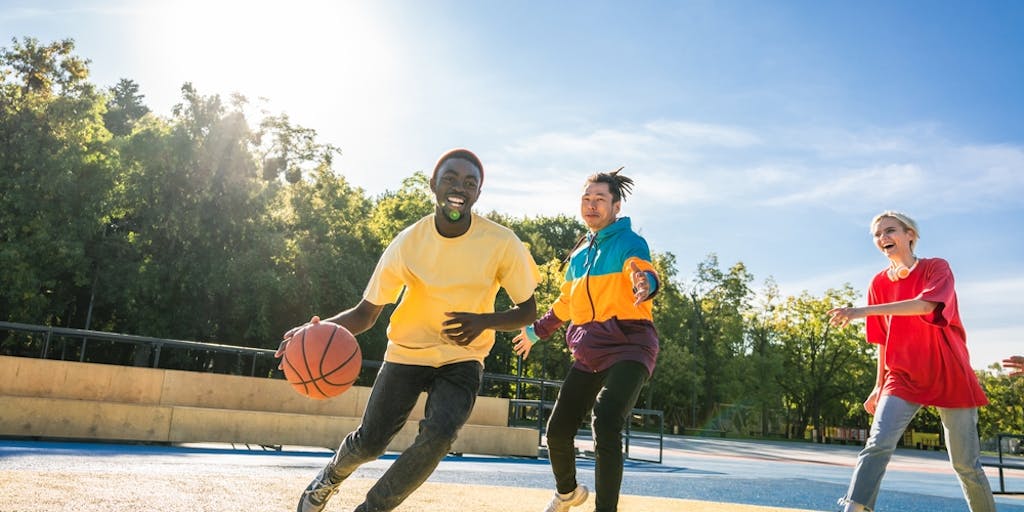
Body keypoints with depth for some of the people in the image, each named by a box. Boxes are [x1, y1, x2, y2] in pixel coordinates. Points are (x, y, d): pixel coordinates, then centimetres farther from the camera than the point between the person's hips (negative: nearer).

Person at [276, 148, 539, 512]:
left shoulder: (502, 243, -16)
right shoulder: (408, 243, -15)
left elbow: (528, 311, -7)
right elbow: (366, 312, -10)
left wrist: (484, 321, -28)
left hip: (463, 358, 0)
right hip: (407, 351, 1)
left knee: (439, 434, -25)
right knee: (369, 442, 3)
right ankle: (329, 477, 42)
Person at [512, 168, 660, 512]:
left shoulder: (629, 242, -6)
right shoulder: (579, 254, 15)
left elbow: (643, 270, -29)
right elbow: (566, 302, 29)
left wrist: (644, 283, -52)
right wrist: (536, 331, 36)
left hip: (627, 348, -6)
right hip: (588, 353, 7)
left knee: (606, 425, -26)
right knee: (558, 431, 7)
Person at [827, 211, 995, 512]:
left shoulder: (937, 268, -5)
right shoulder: (880, 283, 6)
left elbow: (926, 304, -27)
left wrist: (865, 311, -36)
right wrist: (879, 387, 12)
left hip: (950, 377, -2)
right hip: (903, 379, 2)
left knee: (966, 464, 6)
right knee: (878, 445, -18)